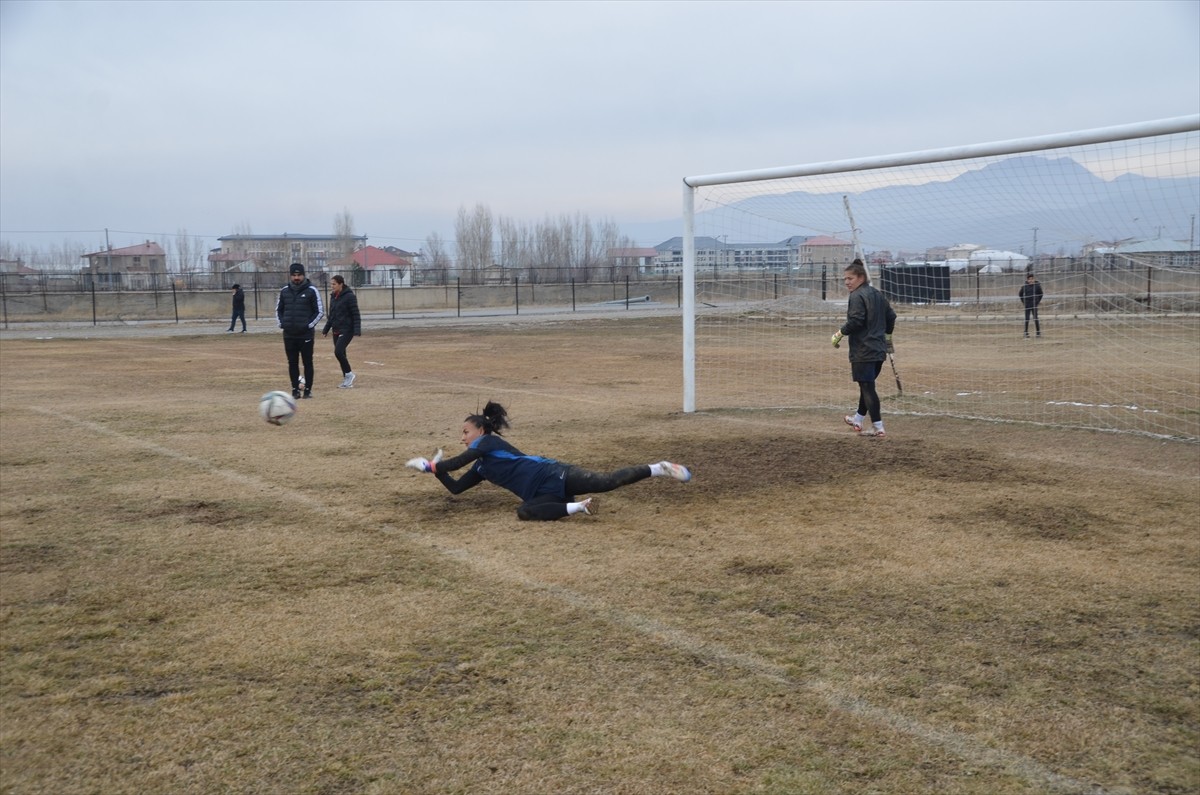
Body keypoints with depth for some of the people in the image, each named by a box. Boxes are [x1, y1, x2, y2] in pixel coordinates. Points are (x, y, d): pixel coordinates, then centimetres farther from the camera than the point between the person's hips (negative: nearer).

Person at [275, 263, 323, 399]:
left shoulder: (311, 290, -4)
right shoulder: (284, 291, 8)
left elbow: (320, 311, -2)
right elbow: (278, 309, 19)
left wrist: (309, 325, -9)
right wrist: (282, 324, 4)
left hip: (306, 334, -4)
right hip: (289, 334, 4)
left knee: (307, 362, 0)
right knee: (292, 363, 6)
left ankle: (308, 389, 8)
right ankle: (295, 389, 14)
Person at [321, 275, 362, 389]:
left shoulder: (349, 296, -10)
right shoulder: (333, 297, 12)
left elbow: (356, 315, -13)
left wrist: (357, 330, -20)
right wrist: (326, 330, 20)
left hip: (346, 330, -8)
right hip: (336, 331, 8)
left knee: (338, 351, -20)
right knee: (340, 353, 7)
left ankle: (349, 374, -3)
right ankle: (347, 380, 14)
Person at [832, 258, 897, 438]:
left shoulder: (857, 296, -13)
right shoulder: (877, 294, 14)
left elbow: (855, 321, -22)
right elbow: (891, 316, 20)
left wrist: (840, 334, -9)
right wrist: (887, 335, 32)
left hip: (863, 351, -9)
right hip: (879, 350, 9)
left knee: (867, 388, -5)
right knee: (867, 386, 21)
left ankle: (878, 428, -5)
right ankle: (858, 419, 36)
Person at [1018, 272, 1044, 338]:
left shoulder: (1037, 286, -5)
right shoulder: (1024, 286, -5)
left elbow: (1040, 294, 9)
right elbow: (1020, 294, 8)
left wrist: (1038, 301, 5)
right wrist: (1023, 301, 5)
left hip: (1034, 305, 0)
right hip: (1027, 305, 0)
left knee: (1035, 318, 3)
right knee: (1027, 319, 2)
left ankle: (1038, 332, 11)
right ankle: (1026, 333, 8)